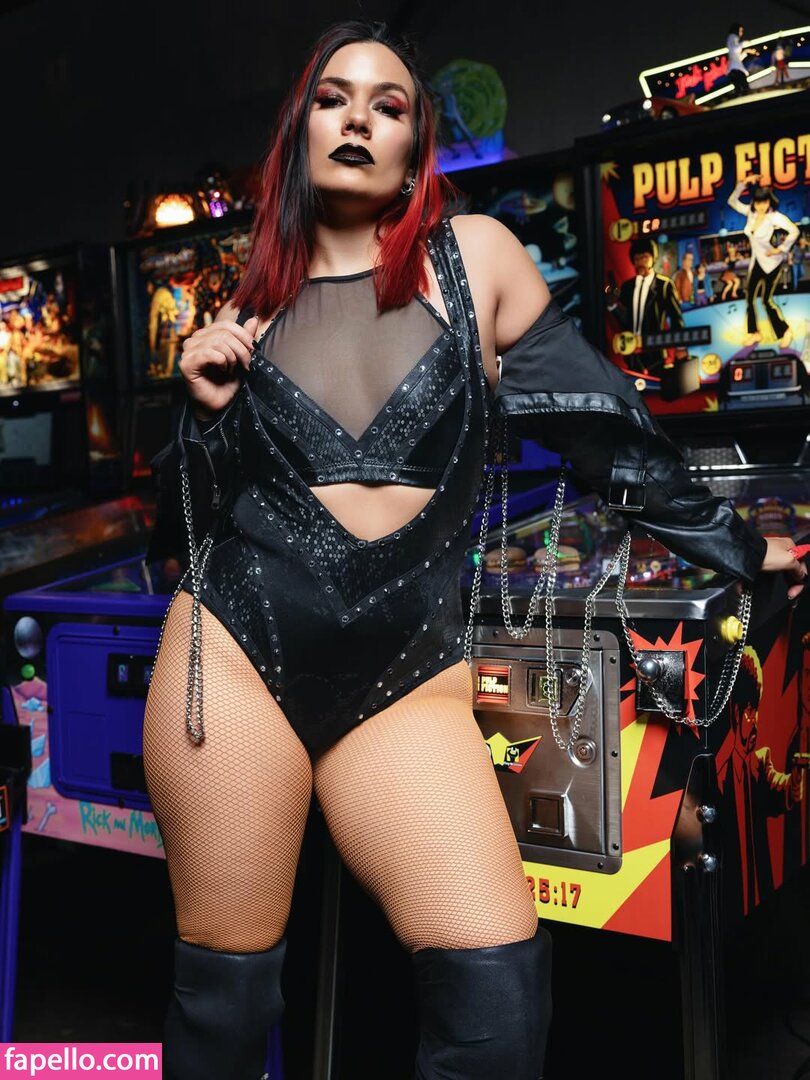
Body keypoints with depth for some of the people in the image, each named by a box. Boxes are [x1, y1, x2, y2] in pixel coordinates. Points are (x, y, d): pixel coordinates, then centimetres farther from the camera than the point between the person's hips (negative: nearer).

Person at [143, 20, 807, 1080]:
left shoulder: (475, 256, 3)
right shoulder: (248, 310, 8)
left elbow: (599, 418, 10)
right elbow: (183, 525, 13)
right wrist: (207, 412, -5)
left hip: (407, 679, -1)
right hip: (237, 649, 1)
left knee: (499, 989, -12)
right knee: (223, 993, 7)